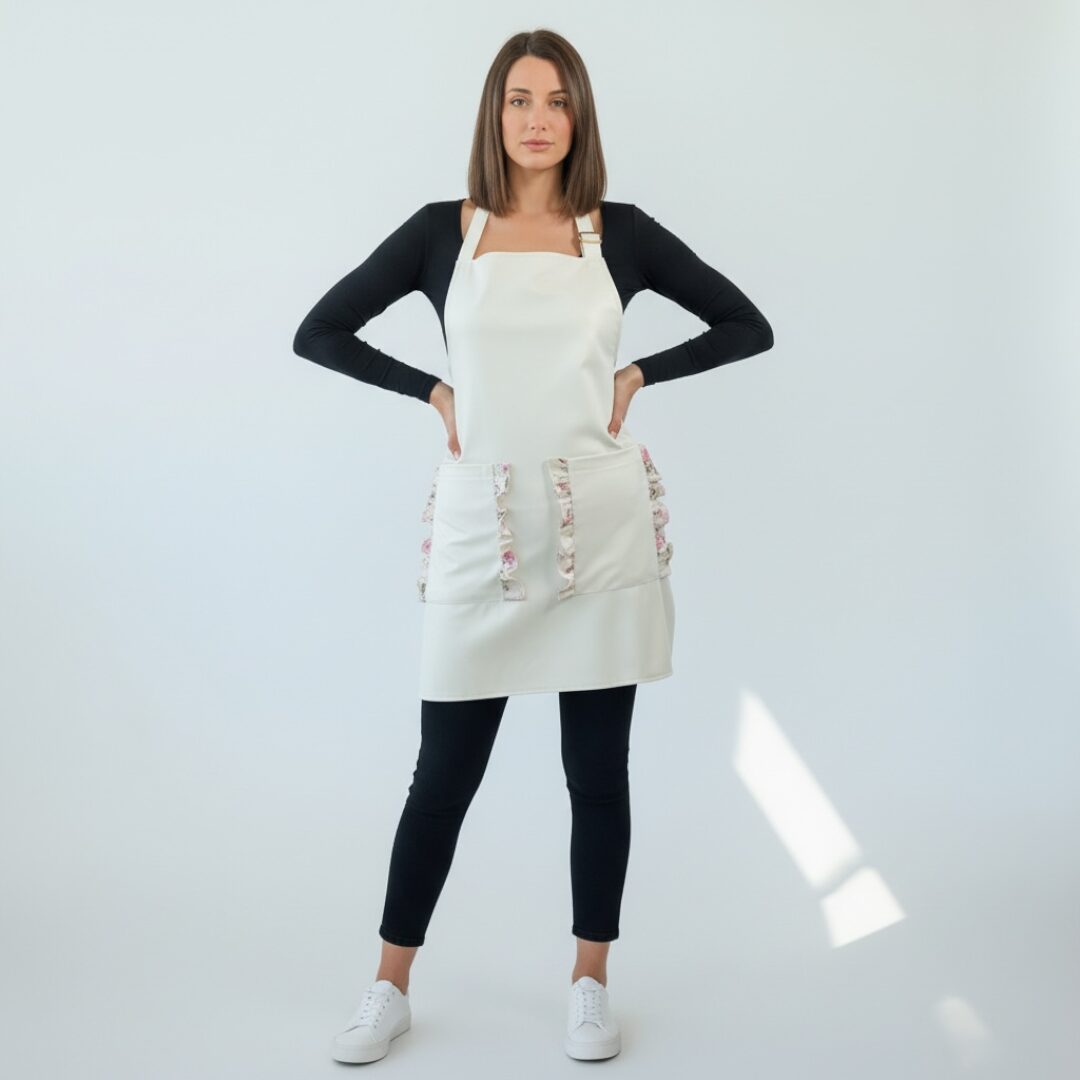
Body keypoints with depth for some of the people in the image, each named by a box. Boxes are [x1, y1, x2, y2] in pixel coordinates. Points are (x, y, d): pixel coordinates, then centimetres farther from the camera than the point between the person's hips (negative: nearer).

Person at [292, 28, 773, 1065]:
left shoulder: (620, 231, 6)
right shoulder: (442, 230, 5)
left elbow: (747, 326, 12)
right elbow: (318, 333, 9)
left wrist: (637, 374, 2)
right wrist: (432, 391, 1)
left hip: (601, 523, 1)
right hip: (482, 524, 0)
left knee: (597, 766, 8)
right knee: (445, 769, 6)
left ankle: (590, 984, 25)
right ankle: (389, 989, 22)